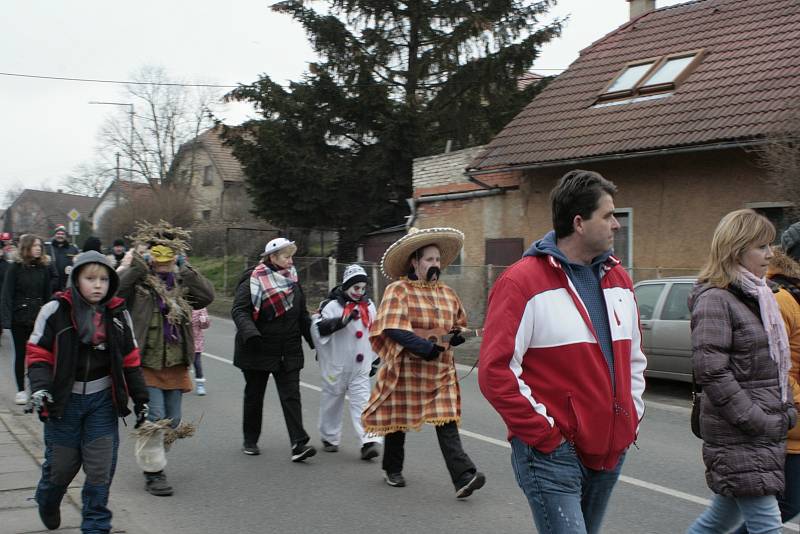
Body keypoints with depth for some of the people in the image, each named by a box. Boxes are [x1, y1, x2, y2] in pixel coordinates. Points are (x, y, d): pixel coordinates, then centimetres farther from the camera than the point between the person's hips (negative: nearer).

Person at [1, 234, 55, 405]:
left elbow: (48, 294, 4)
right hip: (20, 318, -2)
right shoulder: (15, 267, -6)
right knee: (20, 354, 7)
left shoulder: (44, 267, 3)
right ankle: (21, 390, 16)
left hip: (39, 317, 2)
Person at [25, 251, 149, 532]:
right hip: (64, 400, -2)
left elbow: (130, 359, 9)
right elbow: (38, 353, -6)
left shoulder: (118, 313, 2)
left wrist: (140, 398, 9)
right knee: (61, 464, 8)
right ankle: (47, 501, 41)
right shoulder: (55, 311, -8)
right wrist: (40, 387, -21)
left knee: (101, 468, 1)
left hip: (103, 400, 2)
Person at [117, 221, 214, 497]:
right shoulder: (138, 281, -5)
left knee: (173, 420, 13)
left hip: (175, 363, 5)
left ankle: (151, 456, 38)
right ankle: (153, 473, 5)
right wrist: (136, 267, -21)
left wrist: (185, 269, -10)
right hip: (146, 363, -5)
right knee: (154, 416, -9)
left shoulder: (182, 283, 7)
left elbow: (207, 296, -9)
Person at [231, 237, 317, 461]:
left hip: (289, 352, 4)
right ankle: (250, 441, 27)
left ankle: (299, 443, -12)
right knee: (254, 396, 11)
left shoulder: (292, 280, 9)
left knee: (291, 396, -6)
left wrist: (314, 340, 14)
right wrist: (250, 333, -32)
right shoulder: (253, 281, -9)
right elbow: (239, 310, -16)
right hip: (258, 351, -4)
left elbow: (302, 314, 16)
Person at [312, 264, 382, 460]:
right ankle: (330, 438, 27)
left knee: (362, 401, -6)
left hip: (360, 368, 3)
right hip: (336, 365, -3)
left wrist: (375, 360, 20)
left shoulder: (369, 306, 9)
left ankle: (369, 442, -12)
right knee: (332, 401, 10)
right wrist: (342, 320, -29)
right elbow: (317, 328, -19)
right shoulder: (332, 305, -9)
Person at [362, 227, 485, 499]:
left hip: (441, 370, 4)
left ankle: (463, 478, -15)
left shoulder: (447, 293, 12)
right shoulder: (398, 290, -8)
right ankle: (392, 469, 32)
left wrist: (458, 335, 0)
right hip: (406, 369, -4)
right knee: (398, 418, 11)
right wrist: (426, 347, -25)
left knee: (446, 421, -6)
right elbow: (393, 328, -19)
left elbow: (459, 325, 24)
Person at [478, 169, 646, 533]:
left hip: (611, 451, 8)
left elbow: (633, 357, 23)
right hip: (552, 454, -7)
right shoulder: (522, 282, -13)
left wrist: (631, 418, 13)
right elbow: (495, 371, -17)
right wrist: (544, 433, -15)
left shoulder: (618, 280, 12)